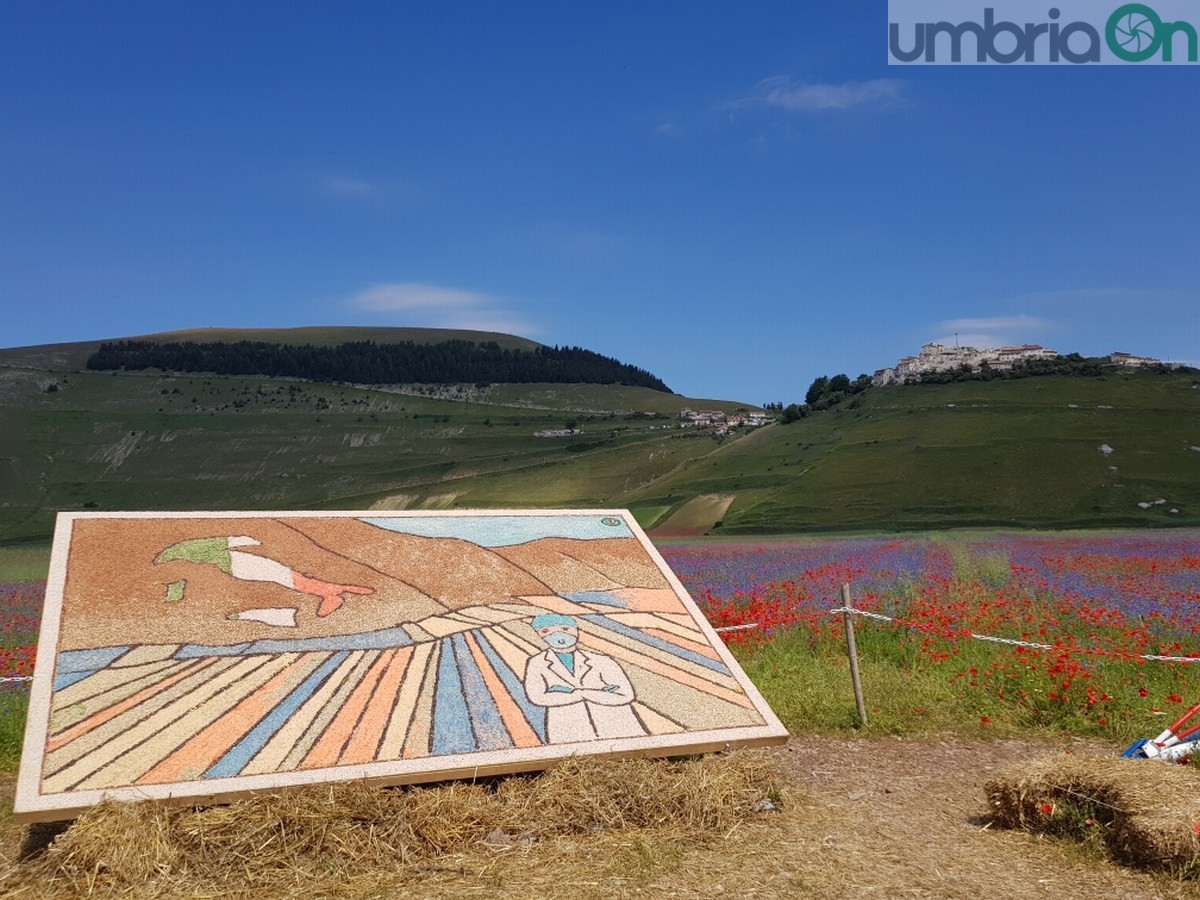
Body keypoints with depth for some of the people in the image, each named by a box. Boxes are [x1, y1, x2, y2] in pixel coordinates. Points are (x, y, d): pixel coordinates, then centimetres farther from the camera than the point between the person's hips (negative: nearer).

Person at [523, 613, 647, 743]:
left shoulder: (601, 661, 4)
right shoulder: (536, 664, 7)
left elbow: (625, 695, -6)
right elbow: (537, 697, -10)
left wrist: (572, 692, -8)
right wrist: (599, 693, -6)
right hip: (571, 736, 0)